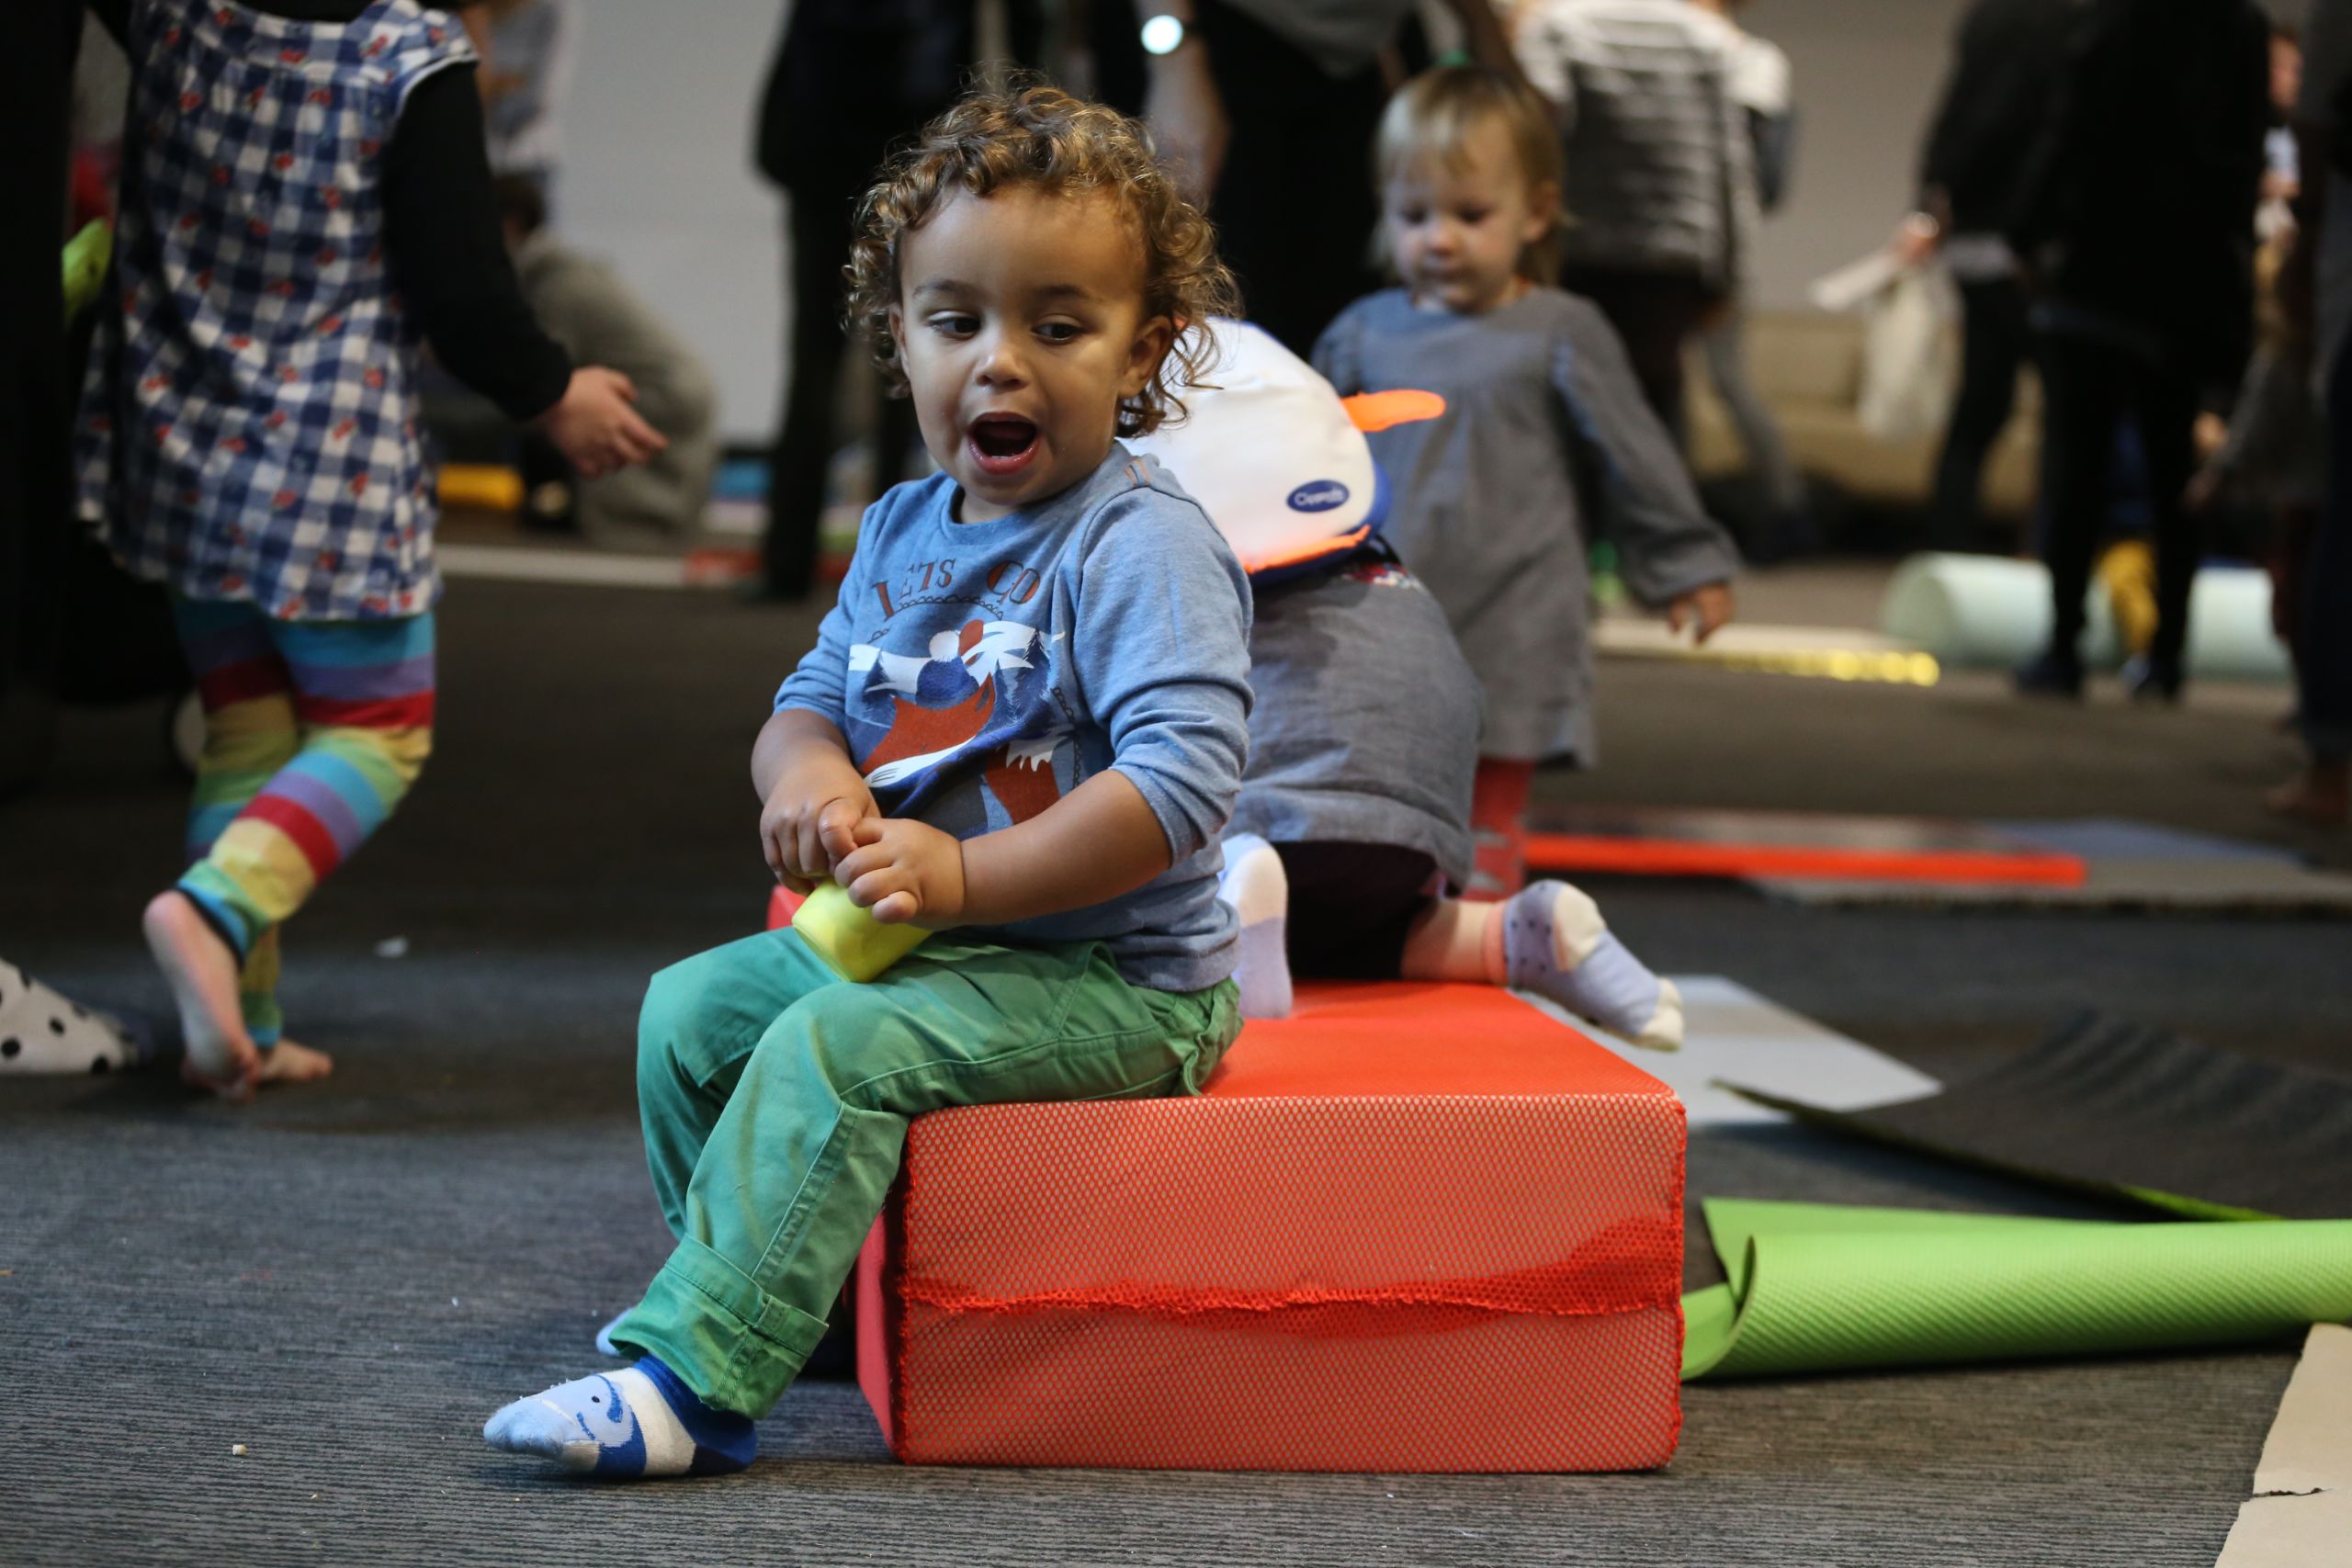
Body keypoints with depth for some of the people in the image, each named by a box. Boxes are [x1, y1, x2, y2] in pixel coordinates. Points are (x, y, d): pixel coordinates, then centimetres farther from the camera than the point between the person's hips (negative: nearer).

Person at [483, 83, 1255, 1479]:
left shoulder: (1142, 545, -17)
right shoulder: (904, 532, 9)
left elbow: (1184, 781, -27)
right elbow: (816, 695, 17)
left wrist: (963, 877, -28)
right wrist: (808, 766, -9)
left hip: (1111, 978, -9)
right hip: (924, 936, 9)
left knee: (831, 1049, -27)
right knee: (693, 1008, 9)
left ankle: (691, 1384, -27)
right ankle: (775, 1295, 24)